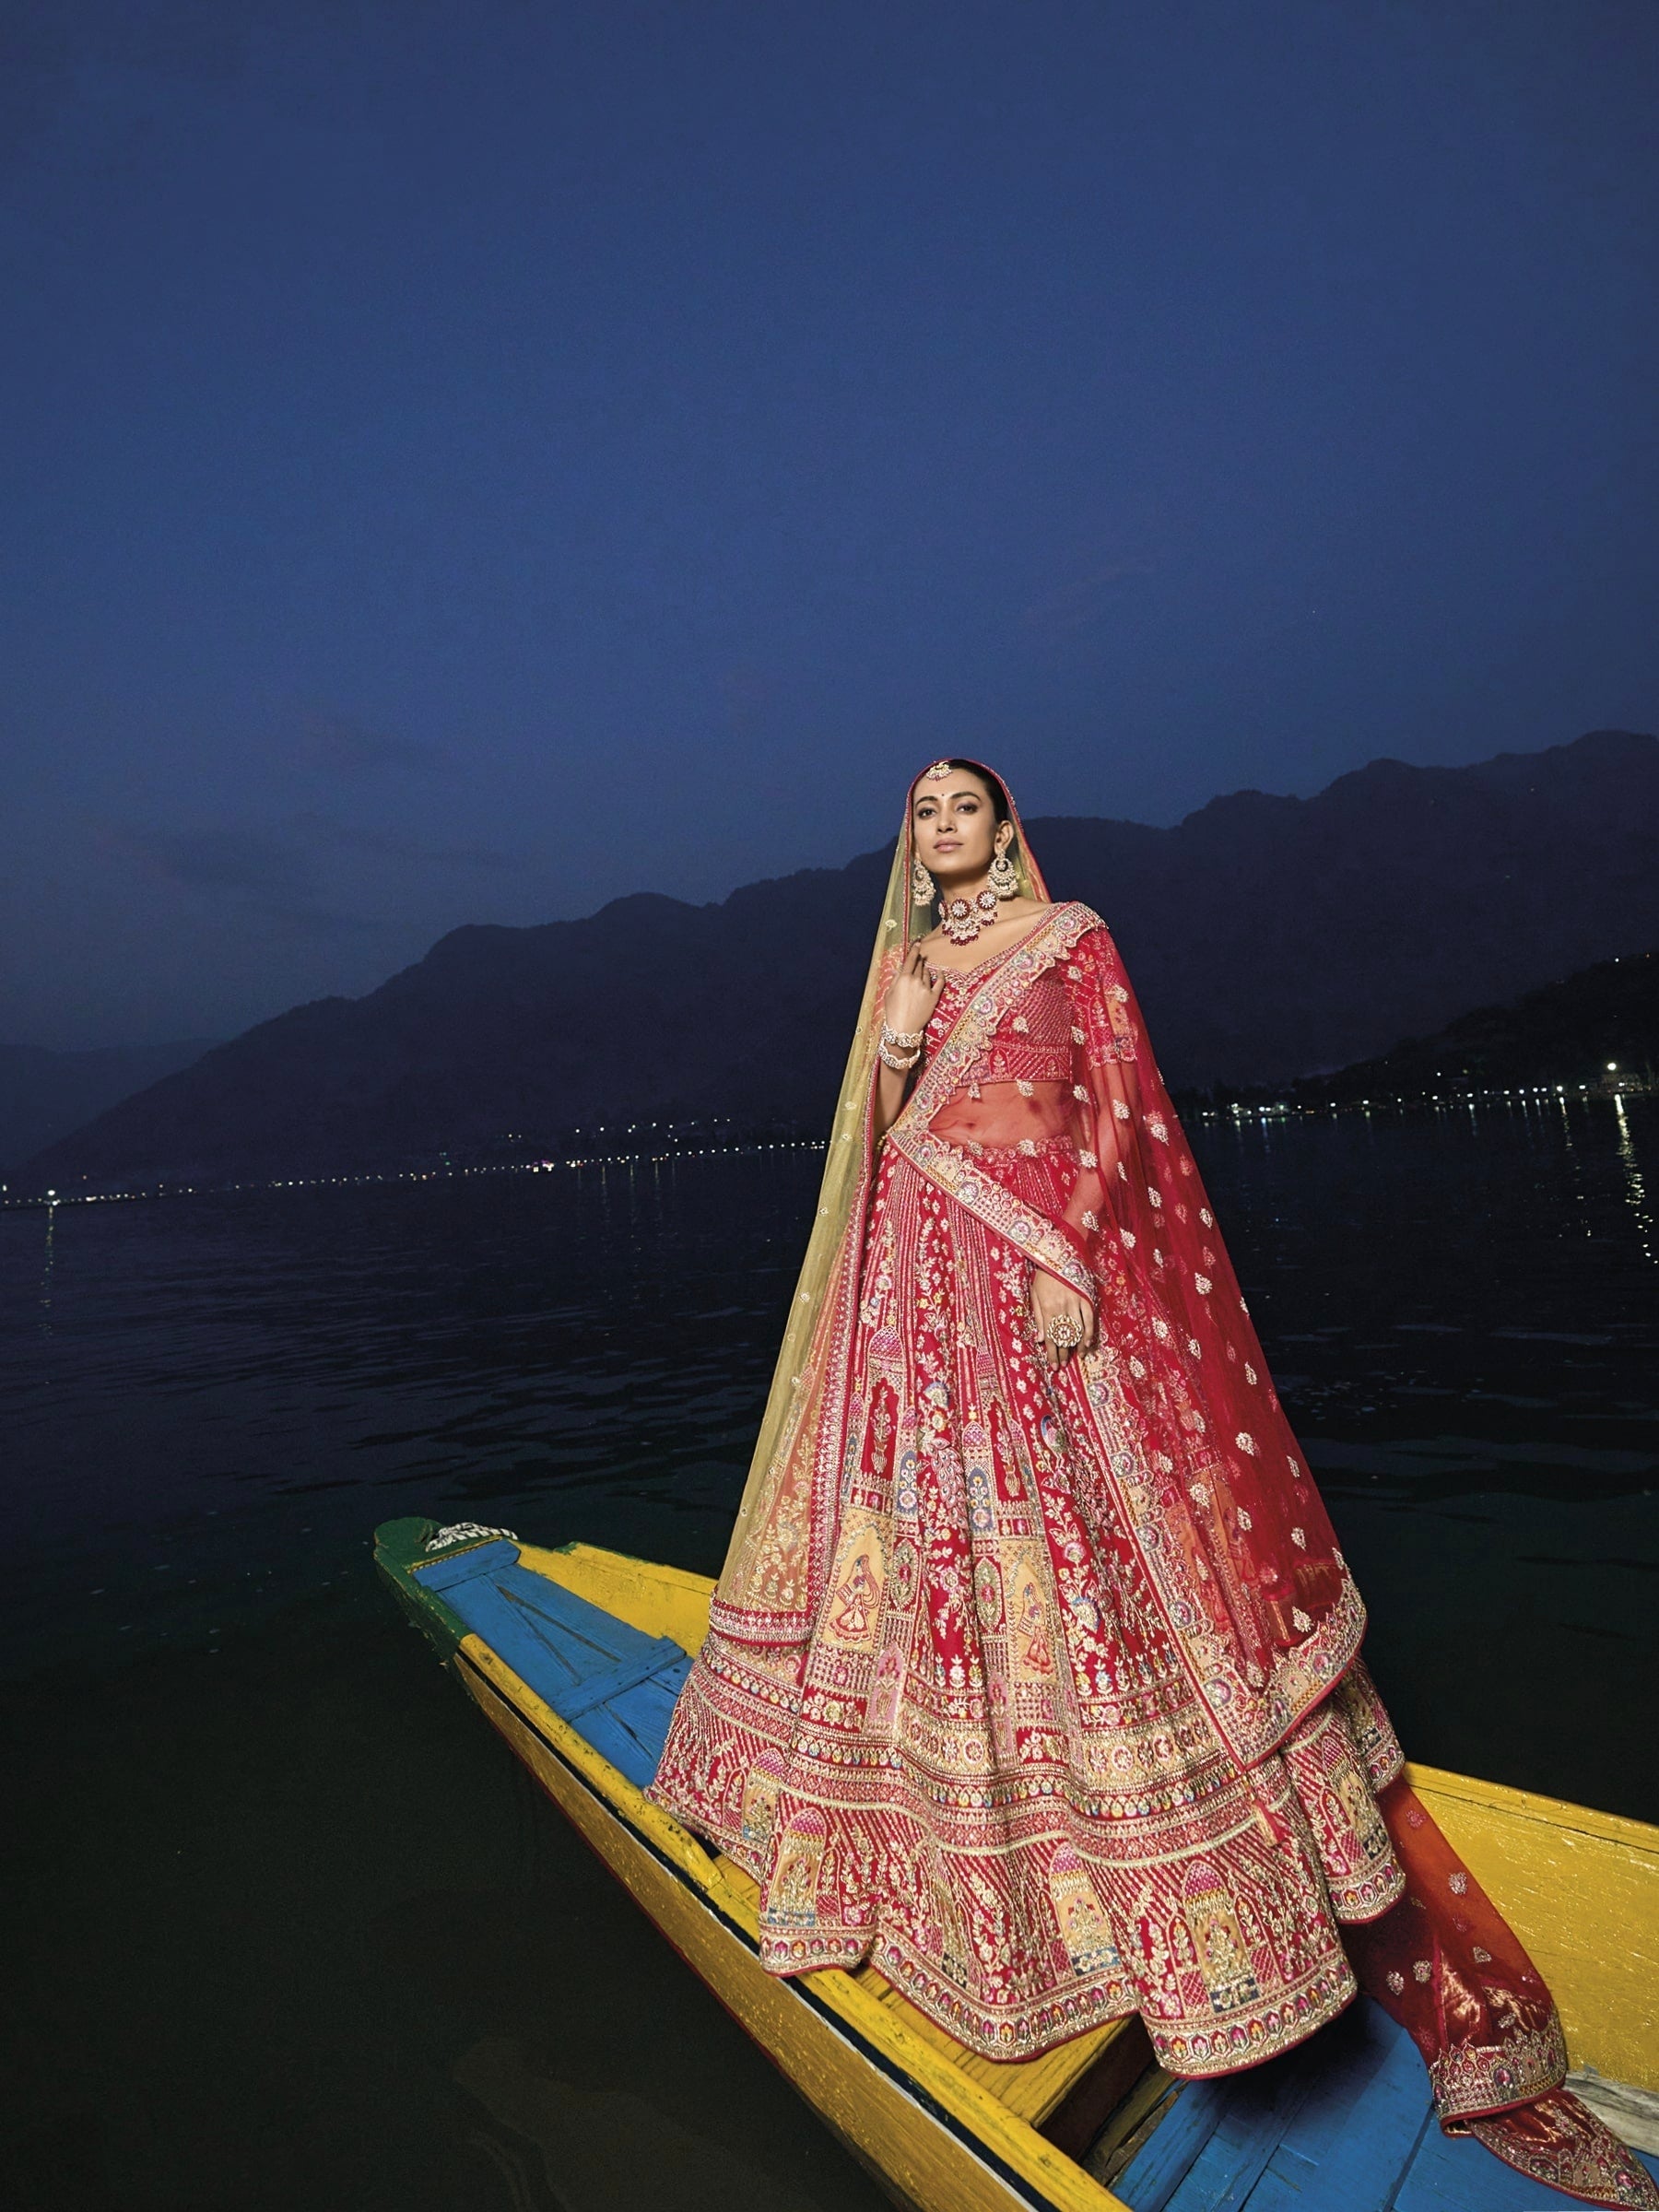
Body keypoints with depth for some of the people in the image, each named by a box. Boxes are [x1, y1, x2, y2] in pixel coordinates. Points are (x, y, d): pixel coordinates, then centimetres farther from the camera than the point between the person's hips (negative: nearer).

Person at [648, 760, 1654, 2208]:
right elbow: (880, 1138, 13)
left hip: (1055, 1272, -4)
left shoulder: (1072, 939, 6)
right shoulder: (900, 963, 17)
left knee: (1102, 1538, -4)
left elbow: (1122, 1109, -4)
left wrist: (1070, 1256, -16)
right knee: (936, 1538, 10)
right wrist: (898, 1043, -5)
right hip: (927, 1289, 4)